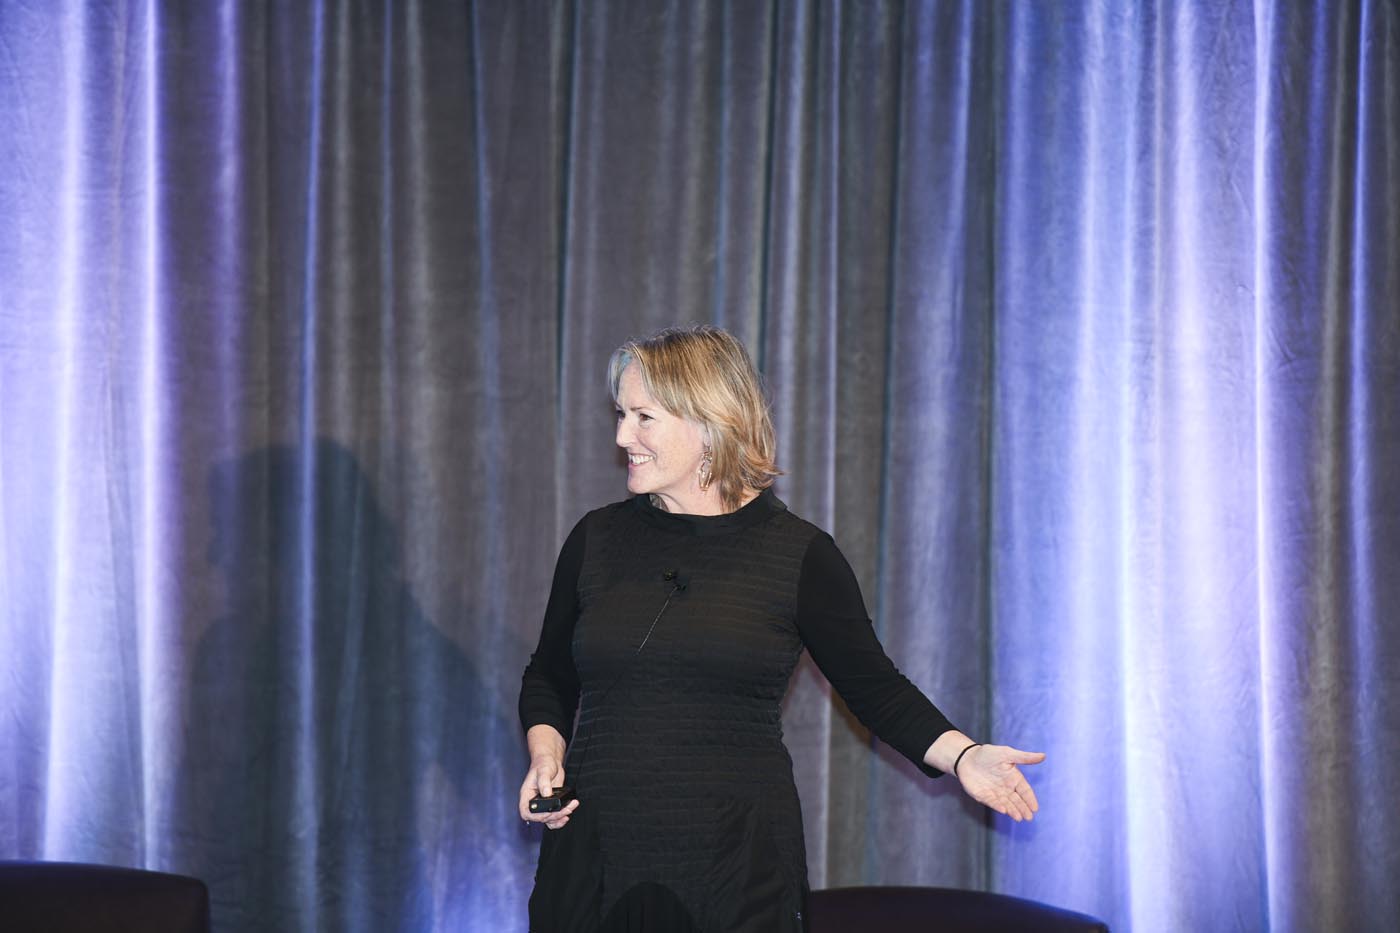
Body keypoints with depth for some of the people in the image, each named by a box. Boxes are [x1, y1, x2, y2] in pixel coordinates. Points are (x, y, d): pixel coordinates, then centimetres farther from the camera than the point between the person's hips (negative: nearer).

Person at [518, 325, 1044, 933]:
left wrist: (961, 755, -9)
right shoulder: (597, 539, 7)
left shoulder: (799, 553, -1)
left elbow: (874, 688, 5)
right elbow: (549, 678, 18)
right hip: (596, 856, 2)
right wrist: (546, 755, -1)